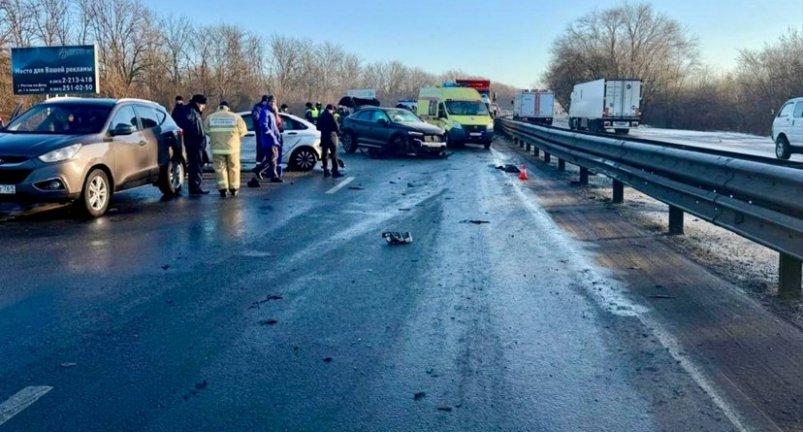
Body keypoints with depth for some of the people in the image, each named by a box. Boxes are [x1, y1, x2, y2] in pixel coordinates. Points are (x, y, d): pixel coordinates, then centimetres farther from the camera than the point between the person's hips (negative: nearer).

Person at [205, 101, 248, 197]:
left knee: (220, 168, 5)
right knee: (233, 168, 11)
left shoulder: (210, 118, 4)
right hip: (232, 148, 0)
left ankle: (223, 188, -6)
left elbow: (207, 132, 5)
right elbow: (243, 132, 2)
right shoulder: (236, 117, 0)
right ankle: (234, 189, 16)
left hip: (217, 148, 0)